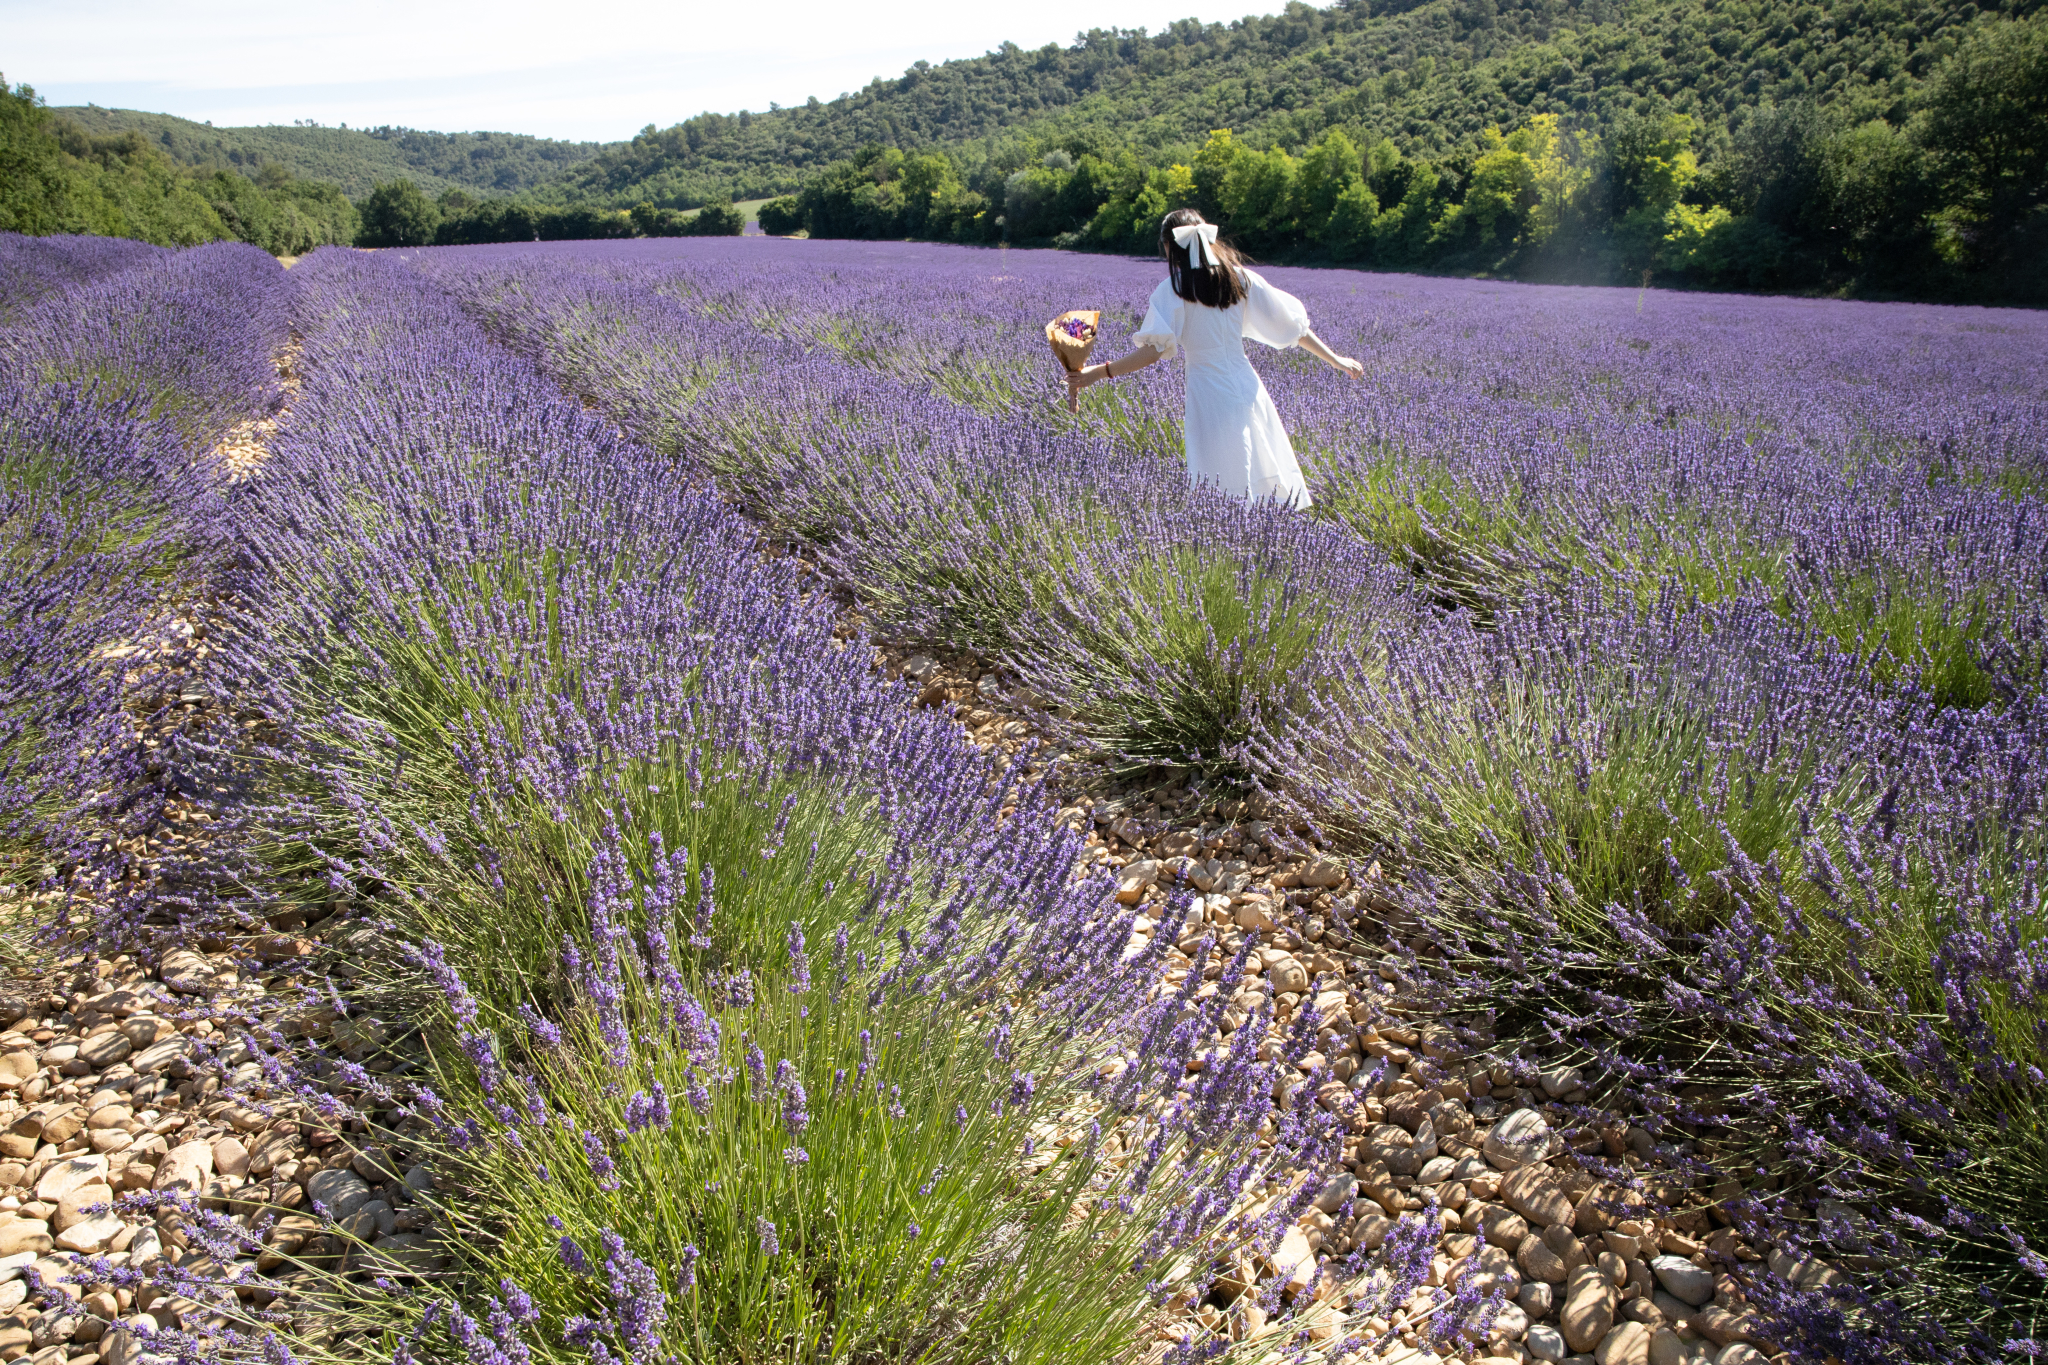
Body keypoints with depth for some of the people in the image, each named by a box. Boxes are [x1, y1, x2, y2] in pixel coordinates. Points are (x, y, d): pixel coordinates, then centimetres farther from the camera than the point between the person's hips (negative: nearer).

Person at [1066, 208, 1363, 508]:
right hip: (1247, 389, 4)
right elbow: (1293, 323, 12)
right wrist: (1334, 359, 22)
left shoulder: (1172, 289, -6)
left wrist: (1097, 373, -17)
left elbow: (1154, 350, -17)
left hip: (1208, 393, -4)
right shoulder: (1240, 277, 8)